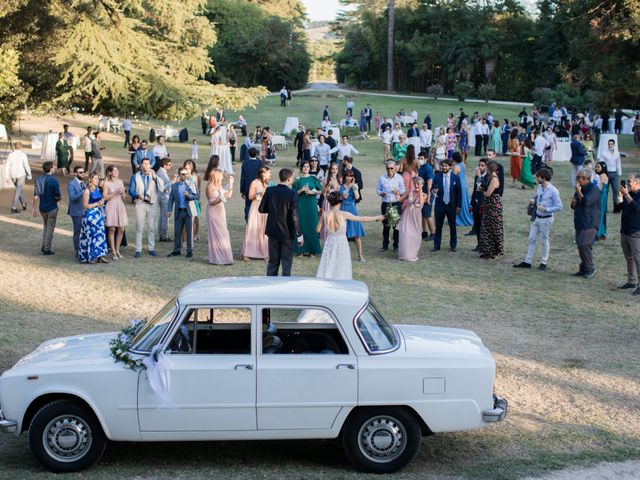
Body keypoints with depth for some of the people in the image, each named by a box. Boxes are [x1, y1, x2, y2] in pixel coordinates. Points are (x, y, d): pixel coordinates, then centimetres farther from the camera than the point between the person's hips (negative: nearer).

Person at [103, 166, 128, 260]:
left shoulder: (120, 182, 11)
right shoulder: (106, 183, -4)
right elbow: (105, 197, -9)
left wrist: (123, 192, -6)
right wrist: (115, 193, -16)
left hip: (120, 206, 5)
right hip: (111, 207, -5)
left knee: (121, 230, 3)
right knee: (112, 230, -2)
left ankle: (117, 250, 16)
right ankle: (113, 252, 5)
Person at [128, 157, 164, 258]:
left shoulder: (154, 176, 9)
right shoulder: (135, 176, 6)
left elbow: (161, 187, -6)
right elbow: (131, 191, 0)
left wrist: (154, 176, -14)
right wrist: (138, 195, -20)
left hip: (152, 204, 2)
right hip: (140, 204, -2)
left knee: (151, 228, 6)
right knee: (139, 228, -3)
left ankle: (151, 248, 14)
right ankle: (138, 250, 0)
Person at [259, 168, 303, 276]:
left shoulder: (269, 190, -6)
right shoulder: (292, 194, -16)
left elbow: (261, 209, -1)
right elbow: (294, 216, -16)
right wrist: (299, 235, -8)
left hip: (273, 231, 4)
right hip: (287, 233, -4)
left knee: (273, 261, 14)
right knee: (286, 261, 7)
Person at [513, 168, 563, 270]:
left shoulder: (553, 191, -17)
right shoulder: (539, 187, 4)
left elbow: (559, 207, -16)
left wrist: (546, 209, -21)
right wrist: (533, 201, 0)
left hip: (546, 219, -7)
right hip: (536, 217, 7)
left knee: (544, 241, 6)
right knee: (532, 239, 9)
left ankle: (543, 262, 19)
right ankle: (527, 262, 15)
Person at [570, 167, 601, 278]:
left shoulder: (594, 189, -10)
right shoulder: (581, 188, 17)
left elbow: (586, 201, -25)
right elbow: (574, 206, 26)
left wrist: (578, 191, -14)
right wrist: (573, 203, 2)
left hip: (590, 223, -9)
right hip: (579, 222, 9)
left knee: (584, 245, -15)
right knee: (581, 246, 9)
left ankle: (590, 268, -2)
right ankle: (583, 269, 16)